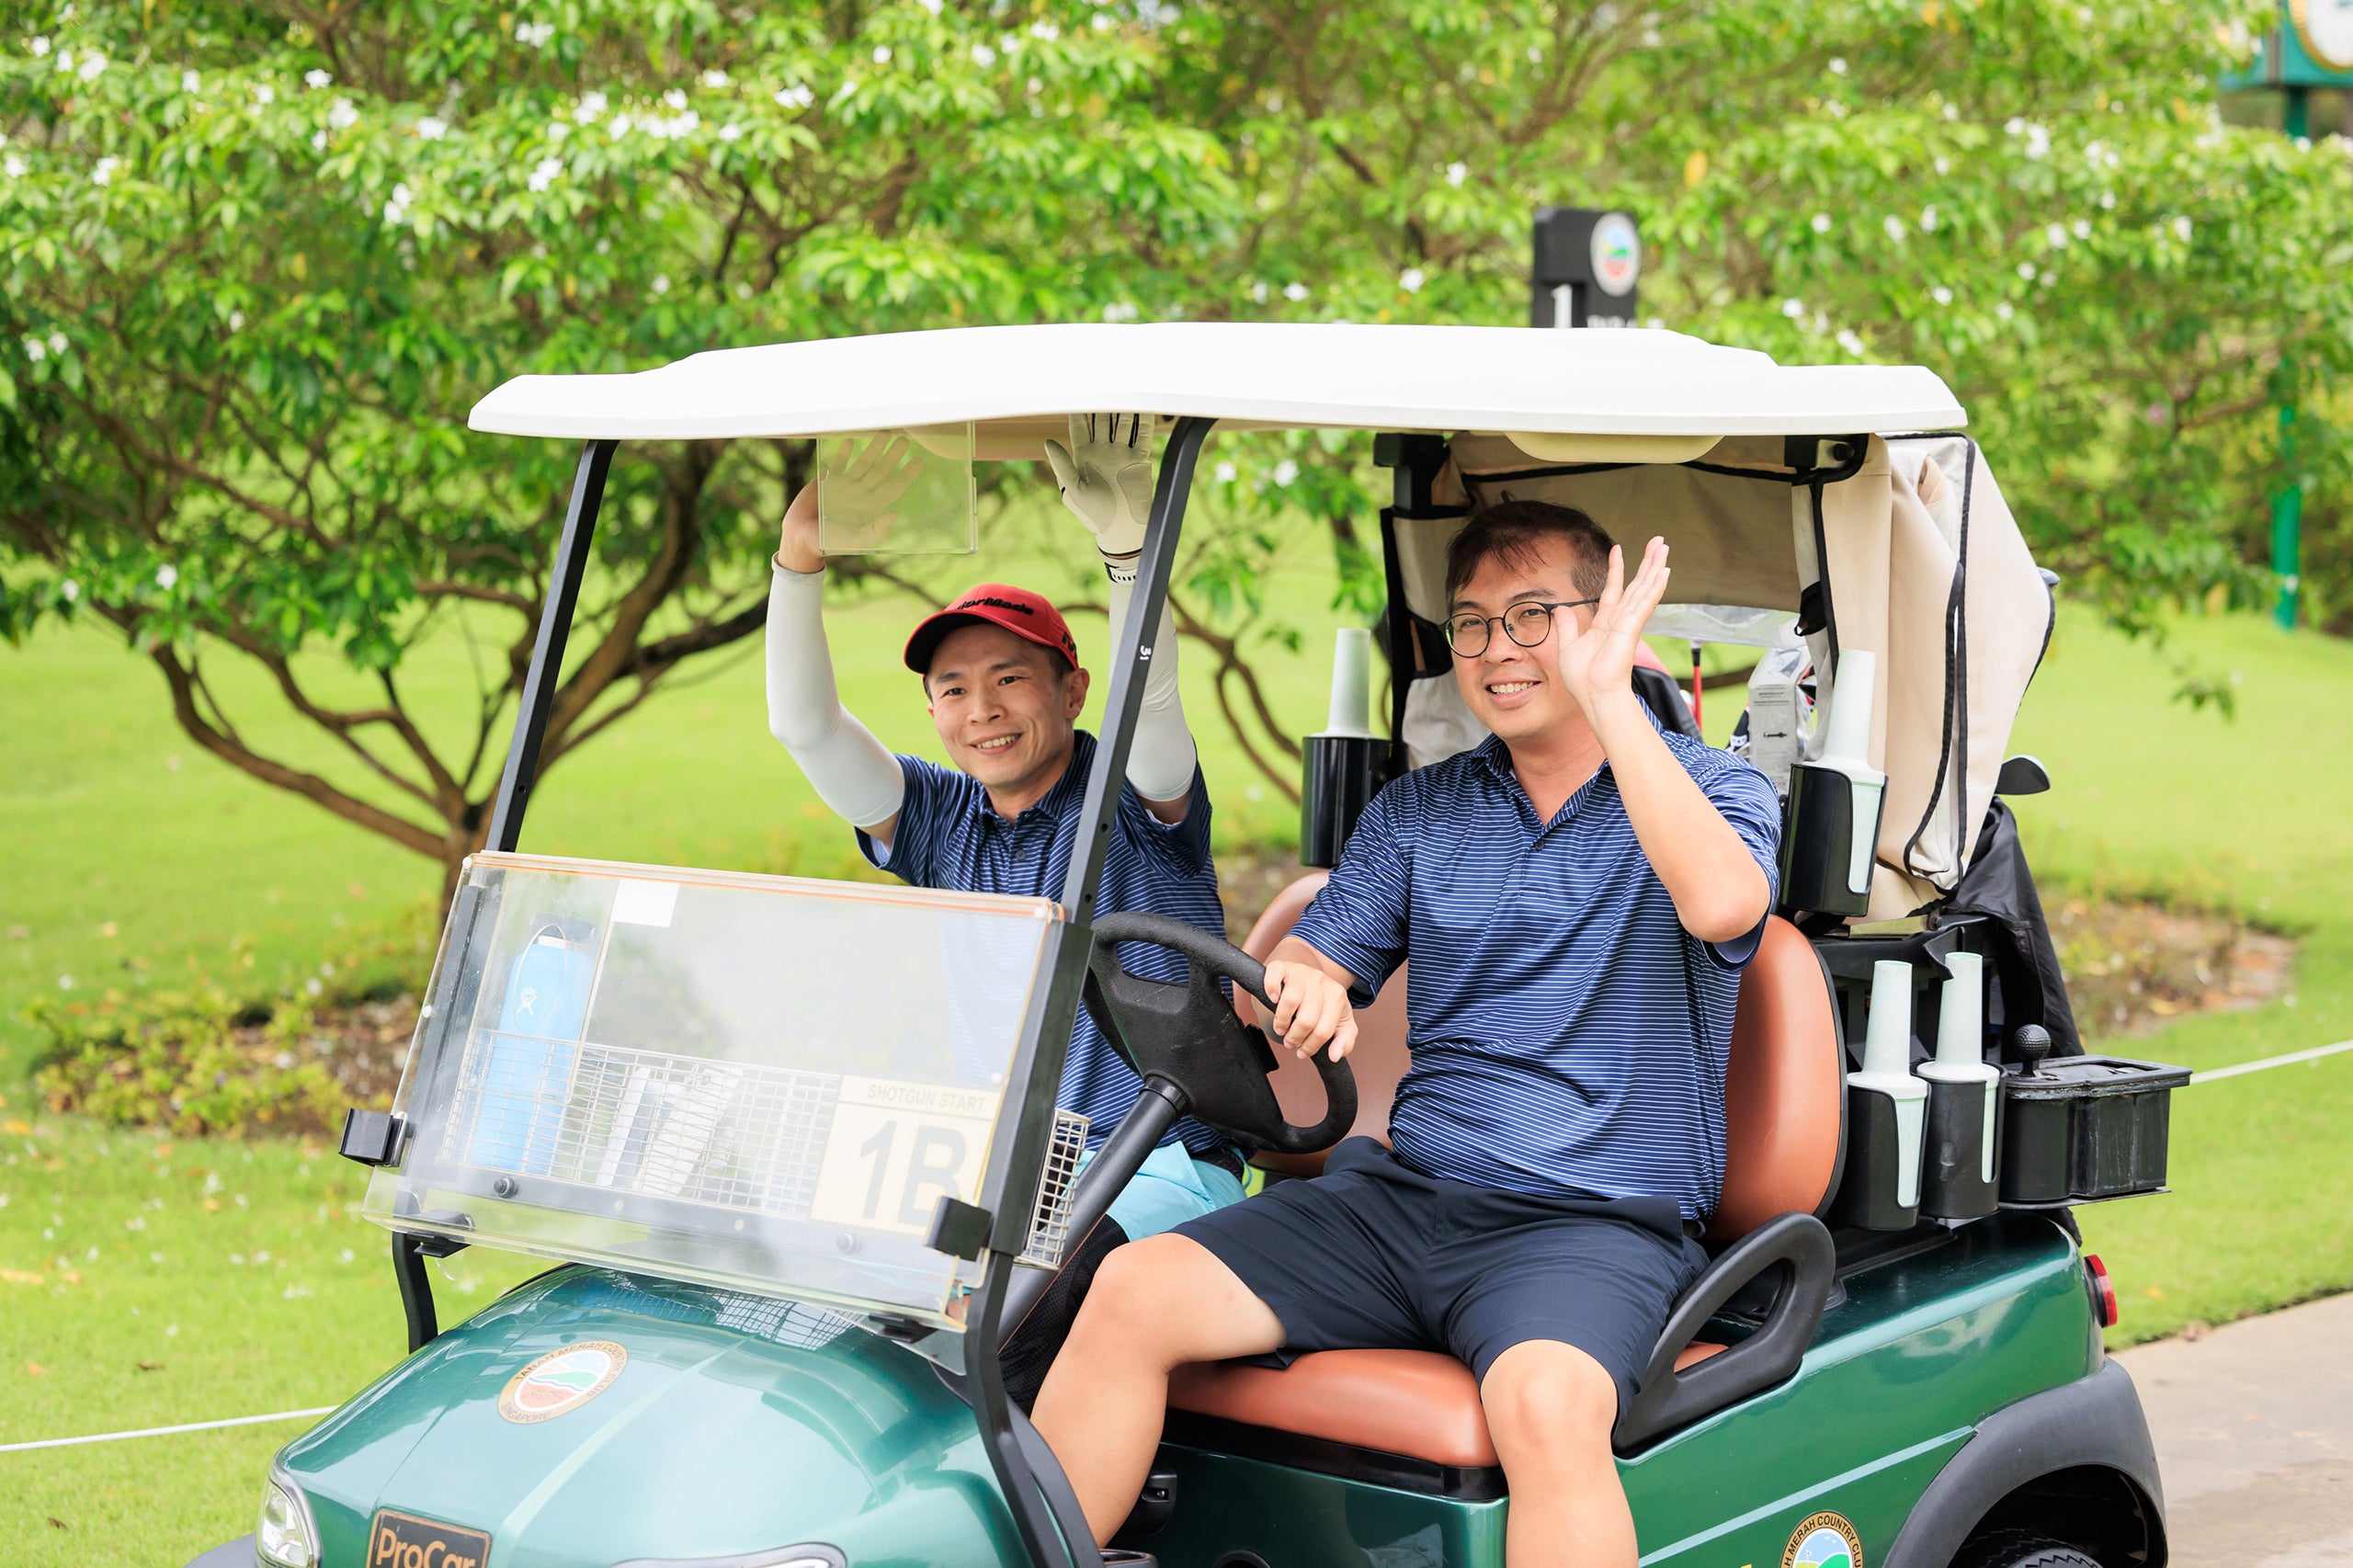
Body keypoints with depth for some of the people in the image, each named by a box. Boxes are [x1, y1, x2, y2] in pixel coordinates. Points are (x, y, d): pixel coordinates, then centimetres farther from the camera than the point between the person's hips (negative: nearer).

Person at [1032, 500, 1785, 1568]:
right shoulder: (1415, 810, 16)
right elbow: (1300, 967, 12)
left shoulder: (1712, 789, 2)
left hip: (1596, 1227, -5)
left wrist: (1606, 697, -22)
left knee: (1546, 1403, -38)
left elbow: (1720, 904, -21)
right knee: (1132, 1290, -16)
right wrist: (1297, 985, -13)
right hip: (1403, 1195, 5)